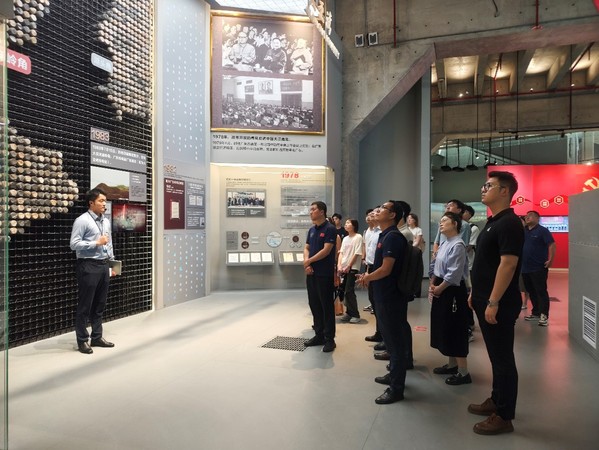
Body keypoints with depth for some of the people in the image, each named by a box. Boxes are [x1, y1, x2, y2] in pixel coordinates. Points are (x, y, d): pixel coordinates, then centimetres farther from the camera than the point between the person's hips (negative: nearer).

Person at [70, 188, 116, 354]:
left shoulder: (106, 222, 13)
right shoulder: (82, 221, -9)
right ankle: (82, 340, 13)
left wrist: (111, 264, 14)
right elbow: (74, 244, -14)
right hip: (88, 266, -7)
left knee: (100, 304, 13)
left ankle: (97, 337, 25)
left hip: (103, 265, 7)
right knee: (85, 305, 1)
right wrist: (96, 243, -17)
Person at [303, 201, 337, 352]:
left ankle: (329, 339, 8)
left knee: (327, 306, 0)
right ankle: (319, 335, 24)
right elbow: (306, 248, 12)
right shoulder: (311, 230, 14)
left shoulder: (329, 229, -10)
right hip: (311, 274, 8)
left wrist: (309, 261, -8)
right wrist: (306, 262, -7)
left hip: (325, 274, -8)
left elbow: (326, 250, -17)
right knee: (314, 305, 13)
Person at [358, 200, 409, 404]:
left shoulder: (392, 237, -19)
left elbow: (386, 269, -22)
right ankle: (393, 374, 38)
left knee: (395, 340, 0)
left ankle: (396, 388, 11)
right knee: (390, 337, 22)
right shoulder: (384, 235, 12)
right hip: (384, 295, 10)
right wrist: (369, 276, 7)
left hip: (391, 296, -10)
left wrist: (367, 278, -8)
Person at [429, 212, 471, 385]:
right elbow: (435, 266, 15)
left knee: (455, 330, -3)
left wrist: (439, 289, -13)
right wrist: (432, 285, 3)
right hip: (440, 290, 10)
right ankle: (452, 365, 31)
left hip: (453, 291, -10)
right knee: (443, 328, 16)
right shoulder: (444, 244, 12)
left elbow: (454, 274, -22)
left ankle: (463, 373, 7)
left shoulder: (458, 245, -17)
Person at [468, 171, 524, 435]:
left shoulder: (509, 223, -17)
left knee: (503, 357, 2)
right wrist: (475, 293, 19)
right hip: (485, 300, 10)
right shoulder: (492, 222, 13)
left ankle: (504, 417, 13)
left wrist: (493, 302, -24)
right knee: (495, 355, 19)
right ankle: (496, 400, 34)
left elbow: (508, 265, -23)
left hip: (499, 304, -9)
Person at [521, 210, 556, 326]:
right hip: (525, 267, 7)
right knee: (531, 291, 13)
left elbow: (552, 245, -13)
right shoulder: (523, 231, 12)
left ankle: (544, 316, -2)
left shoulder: (542, 230, -7)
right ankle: (536, 313, 24)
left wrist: (550, 260, -20)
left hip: (539, 268, -7)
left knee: (541, 291, -5)